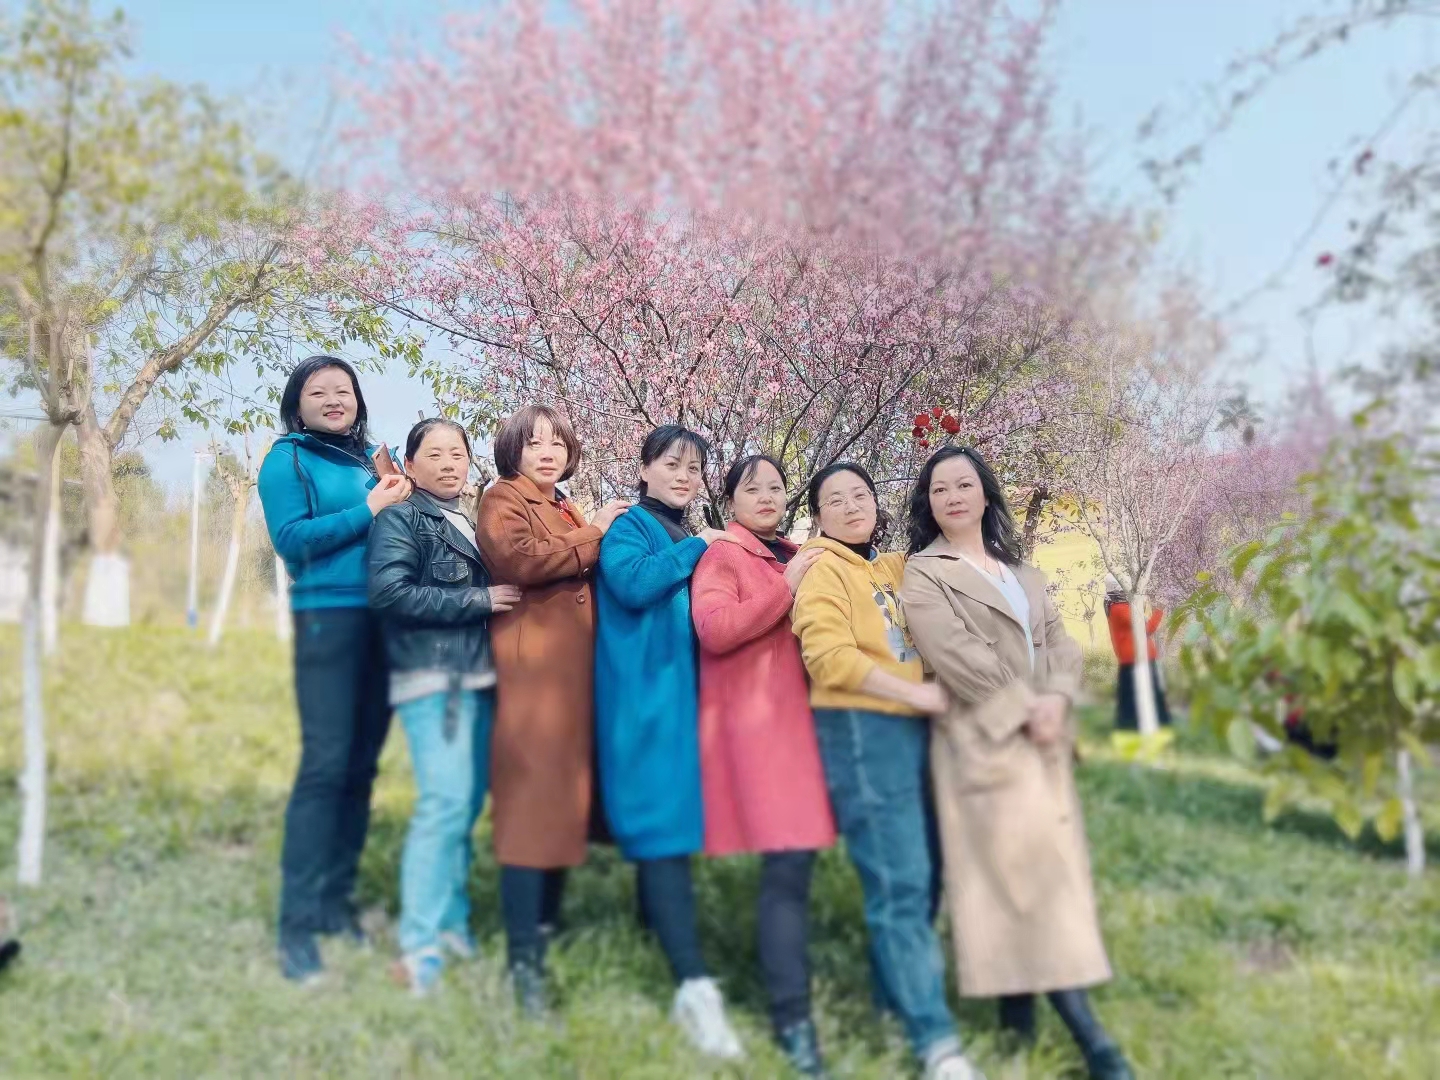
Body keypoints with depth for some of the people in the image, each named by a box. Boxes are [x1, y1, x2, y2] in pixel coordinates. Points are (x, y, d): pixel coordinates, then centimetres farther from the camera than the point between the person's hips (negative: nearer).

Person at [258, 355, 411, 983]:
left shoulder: (374, 459, 17)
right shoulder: (288, 459, 2)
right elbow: (291, 539, -11)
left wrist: (402, 499, -1)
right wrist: (368, 510, -12)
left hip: (385, 623, 6)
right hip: (329, 619, -5)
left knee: (361, 766, 7)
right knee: (325, 765, -10)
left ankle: (337, 901, 18)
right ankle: (297, 926, -3)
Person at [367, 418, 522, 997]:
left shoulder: (468, 523, 20)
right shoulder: (400, 518, -3)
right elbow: (388, 591, -16)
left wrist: (497, 597, 8)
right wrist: (479, 600, -15)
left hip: (479, 678, 8)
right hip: (434, 678, -8)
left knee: (468, 800, 10)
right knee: (445, 802, -14)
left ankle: (451, 917, 22)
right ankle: (421, 946, -9)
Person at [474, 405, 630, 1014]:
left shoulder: (568, 511, 26)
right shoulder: (503, 499, 1)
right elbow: (519, 559, -19)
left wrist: (599, 535, 13)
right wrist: (593, 535, -9)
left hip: (575, 663, 8)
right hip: (532, 662, -8)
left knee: (564, 794, 10)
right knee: (532, 798, -12)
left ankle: (546, 930, 20)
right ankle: (524, 962, -10)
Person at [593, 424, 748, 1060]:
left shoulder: (689, 540, 19)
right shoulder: (630, 526, -3)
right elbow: (632, 583, -23)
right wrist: (697, 547, -13)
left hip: (682, 691, 8)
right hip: (645, 694, -8)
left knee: (669, 823, 13)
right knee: (662, 823, -14)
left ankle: (654, 934, 26)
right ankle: (694, 985, -20)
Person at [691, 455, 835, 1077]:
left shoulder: (796, 557, 19)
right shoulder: (722, 556, -2)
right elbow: (713, 630, -18)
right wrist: (787, 587, -15)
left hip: (801, 717, 7)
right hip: (757, 723, -7)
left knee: (796, 862, 11)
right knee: (787, 865, -13)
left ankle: (793, 1001, 25)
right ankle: (791, 1016, -6)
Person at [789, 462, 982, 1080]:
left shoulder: (897, 567, 18)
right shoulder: (823, 569, -4)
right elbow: (828, 656, -16)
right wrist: (915, 693, -15)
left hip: (914, 729, 7)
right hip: (861, 731, -7)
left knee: (918, 879, 11)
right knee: (900, 884, -9)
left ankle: (893, 1001, 25)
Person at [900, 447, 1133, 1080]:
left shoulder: (1019, 569, 20)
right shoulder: (924, 575, 0)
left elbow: (1058, 640, 11)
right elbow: (957, 656, -12)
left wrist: (1056, 699, -8)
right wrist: (1024, 709, -14)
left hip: (1043, 736, 7)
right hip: (986, 740, -7)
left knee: (1042, 863, 5)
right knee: (1025, 864, -11)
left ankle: (1019, 1007, 13)